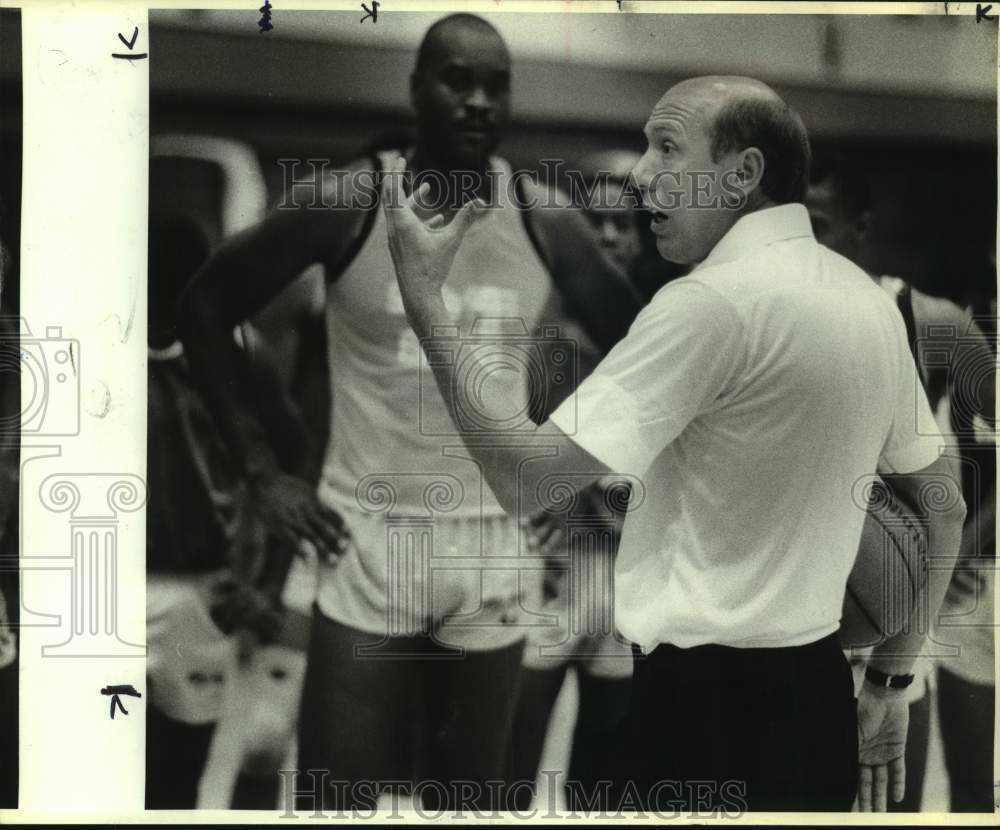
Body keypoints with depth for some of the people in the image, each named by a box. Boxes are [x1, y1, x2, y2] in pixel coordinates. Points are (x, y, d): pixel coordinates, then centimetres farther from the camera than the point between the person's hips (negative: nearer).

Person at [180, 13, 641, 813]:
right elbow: (208, 306, 2)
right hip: (368, 543, -2)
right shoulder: (345, 204, -8)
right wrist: (263, 471, -3)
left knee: (467, 799, 12)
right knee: (334, 800, 0)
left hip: (495, 549, 2)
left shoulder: (546, 222, -1)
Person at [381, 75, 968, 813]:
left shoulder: (714, 300, -18)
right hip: (814, 695, 9)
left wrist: (424, 297, -15)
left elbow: (523, 477, -21)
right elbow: (945, 511, 15)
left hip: (709, 703, -8)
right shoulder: (869, 300, 8)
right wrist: (889, 683, 20)